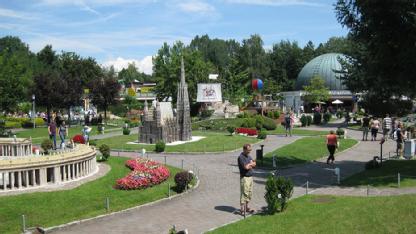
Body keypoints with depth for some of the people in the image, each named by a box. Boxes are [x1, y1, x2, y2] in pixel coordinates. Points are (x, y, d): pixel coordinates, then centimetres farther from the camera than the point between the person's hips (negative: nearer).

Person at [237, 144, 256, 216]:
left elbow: (254, 165, 10)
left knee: (250, 193, 13)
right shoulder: (241, 157, -14)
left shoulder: (249, 156, 14)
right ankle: (242, 209, -5)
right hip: (244, 177, -9)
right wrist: (251, 164, -4)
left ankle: (246, 207, 23)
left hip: (250, 177, 9)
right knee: (244, 193, -8)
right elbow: (246, 167, -23)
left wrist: (249, 165, -9)